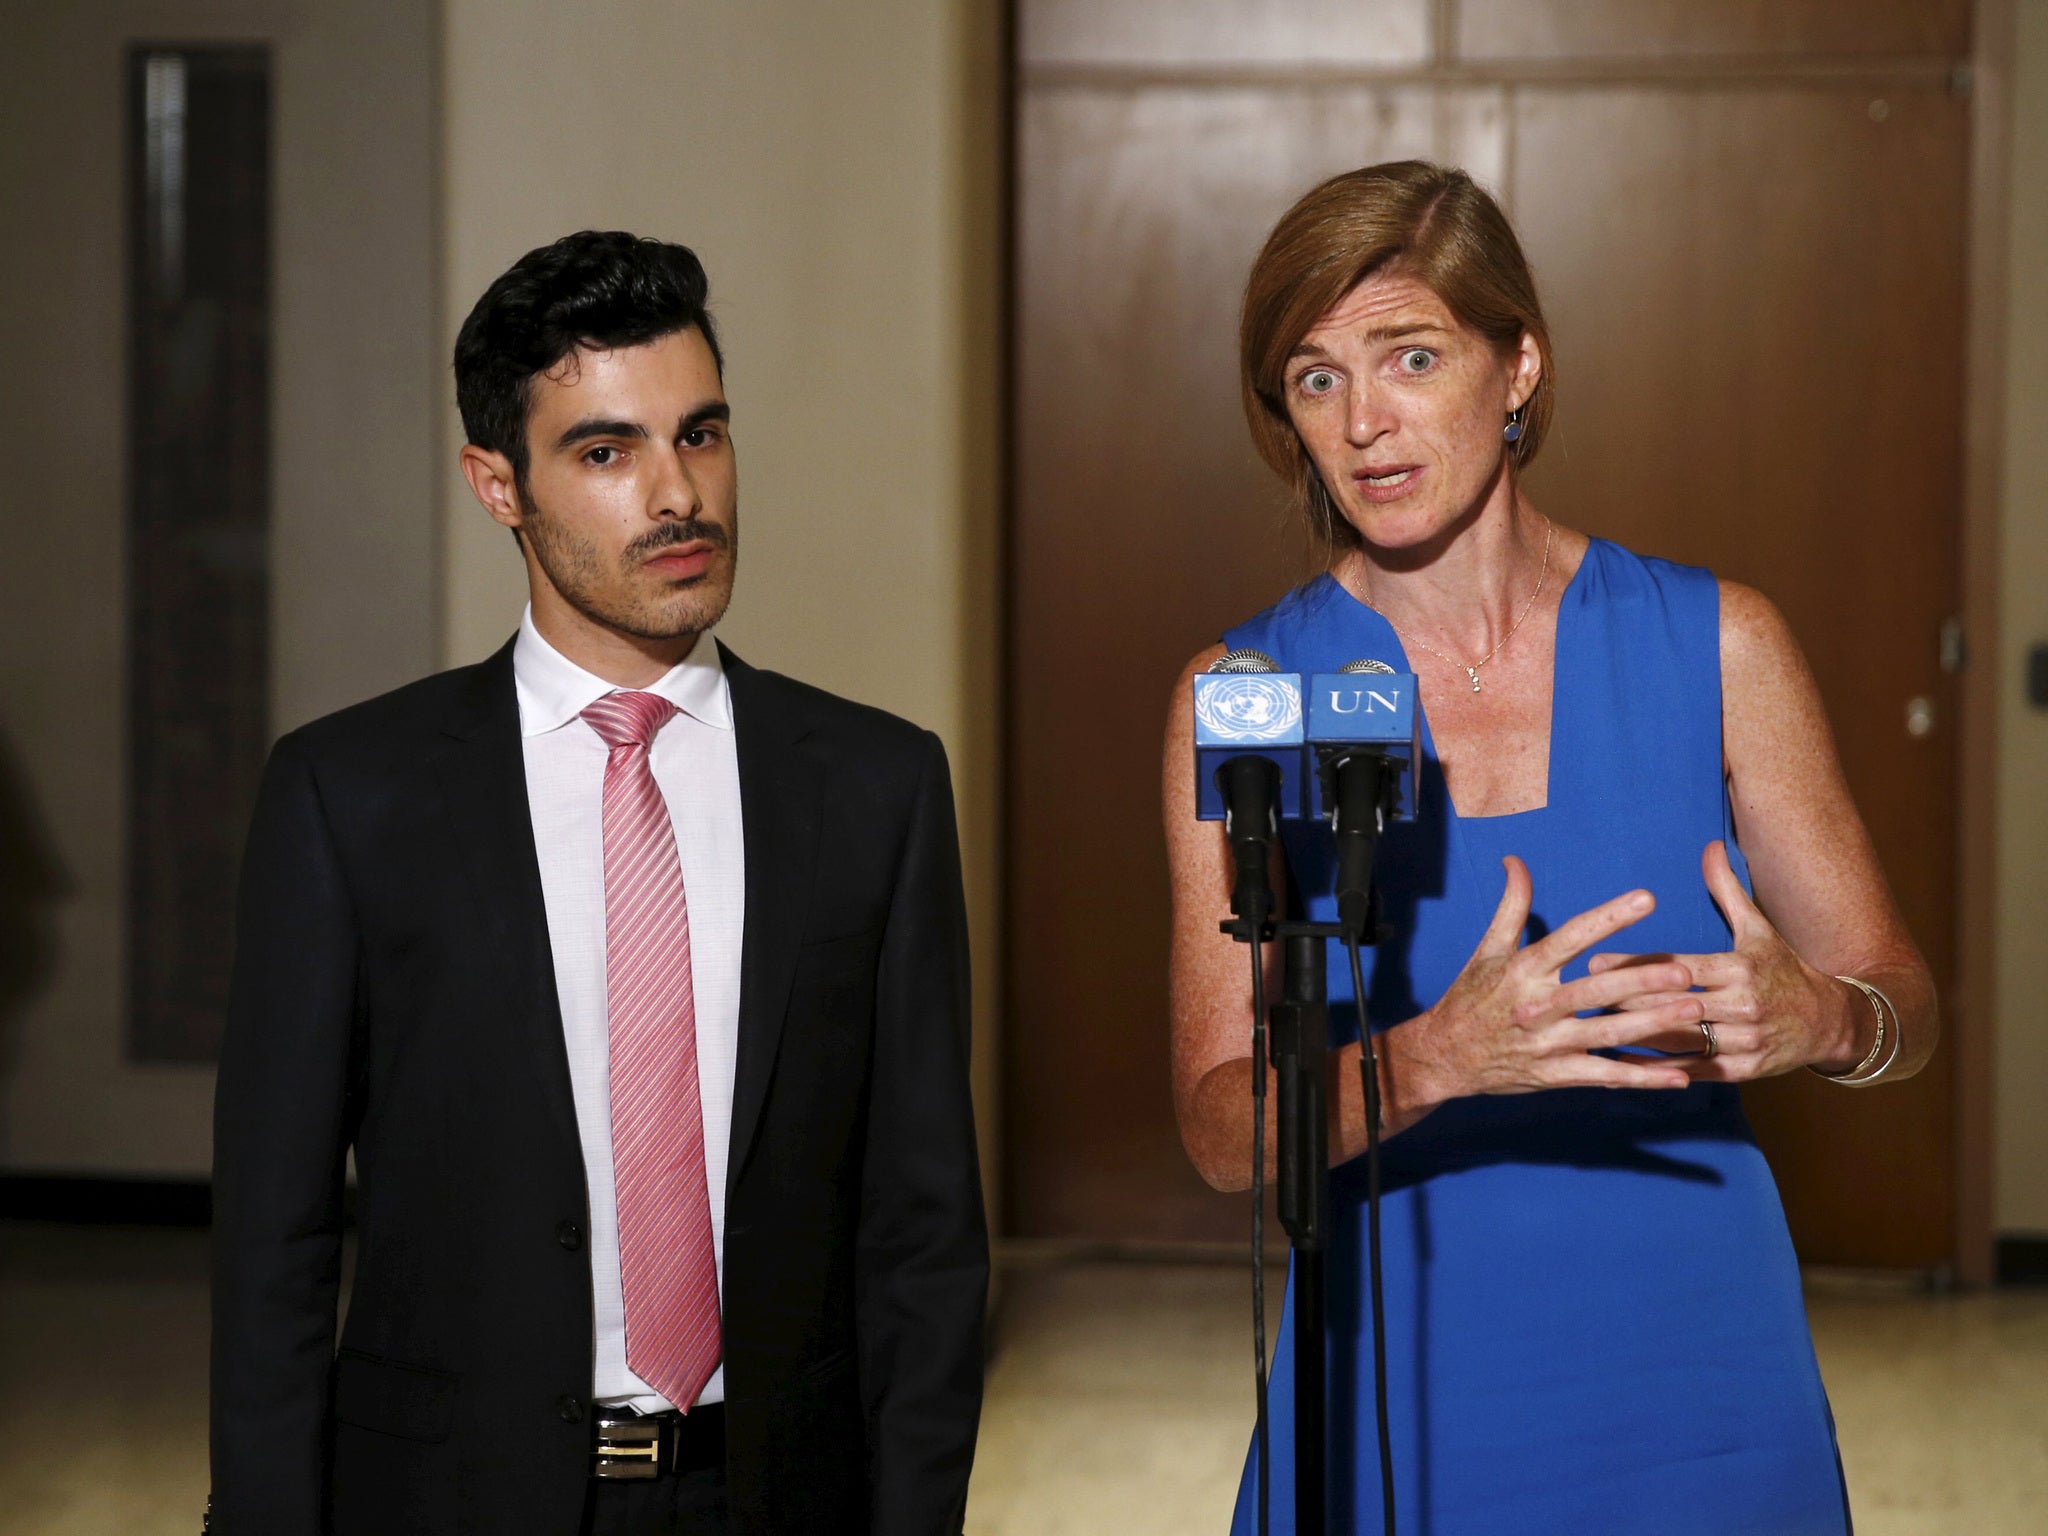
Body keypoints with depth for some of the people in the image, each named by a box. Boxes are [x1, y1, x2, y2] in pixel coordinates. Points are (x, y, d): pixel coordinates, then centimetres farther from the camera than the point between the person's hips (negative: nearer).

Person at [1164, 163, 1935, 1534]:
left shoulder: (1715, 646, -1)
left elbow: (1906, 1007, 4)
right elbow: (1224, 1130, -9)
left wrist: (1814, 1019, -19)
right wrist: (1442, 1058, -28)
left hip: (1695, 1392, 1)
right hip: (1398, 1404, -1)